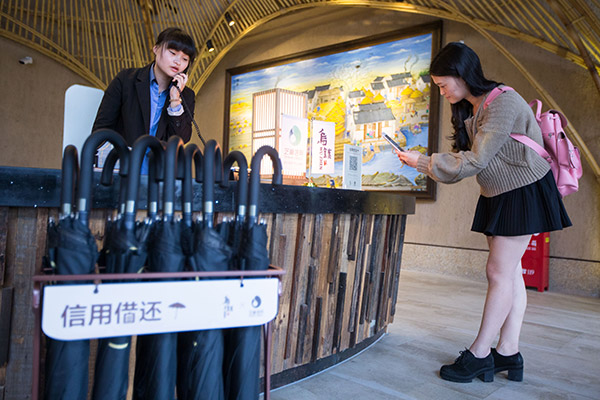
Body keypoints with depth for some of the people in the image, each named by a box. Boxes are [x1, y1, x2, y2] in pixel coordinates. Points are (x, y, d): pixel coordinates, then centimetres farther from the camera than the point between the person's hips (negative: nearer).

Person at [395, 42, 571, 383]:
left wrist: (422, 162, -19)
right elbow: (467, 160, 7)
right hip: (498, 196, 9)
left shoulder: (503, 103, -20)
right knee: (509, 272, 8)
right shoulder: (470, 109, 9)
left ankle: (479, 355, 2)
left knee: (500, 272, -7)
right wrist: (423, 163, -3)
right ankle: (508, 354, 14)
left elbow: (475, 161, -24)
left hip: (523, 192, -9)